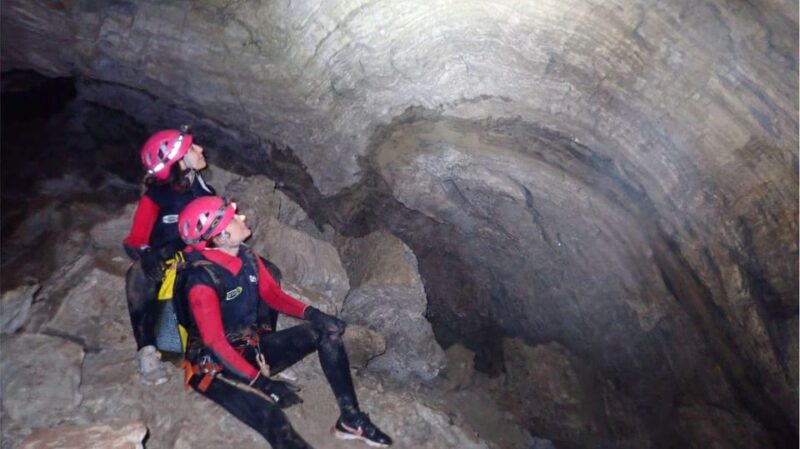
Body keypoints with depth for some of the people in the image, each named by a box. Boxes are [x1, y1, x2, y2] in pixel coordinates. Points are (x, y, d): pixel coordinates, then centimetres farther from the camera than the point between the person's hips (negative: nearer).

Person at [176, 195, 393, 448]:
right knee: (273, 420, -33)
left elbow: (272, 294, 8)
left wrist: (309, 312, -10)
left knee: (327, 330, -6)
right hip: (217, 367, -7)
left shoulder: (246, 257, -3)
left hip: (253, 348, 7)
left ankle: (351, 420, -4)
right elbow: (215, 343, -26)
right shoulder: (202, 280, -24)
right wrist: (261, 383, -28)